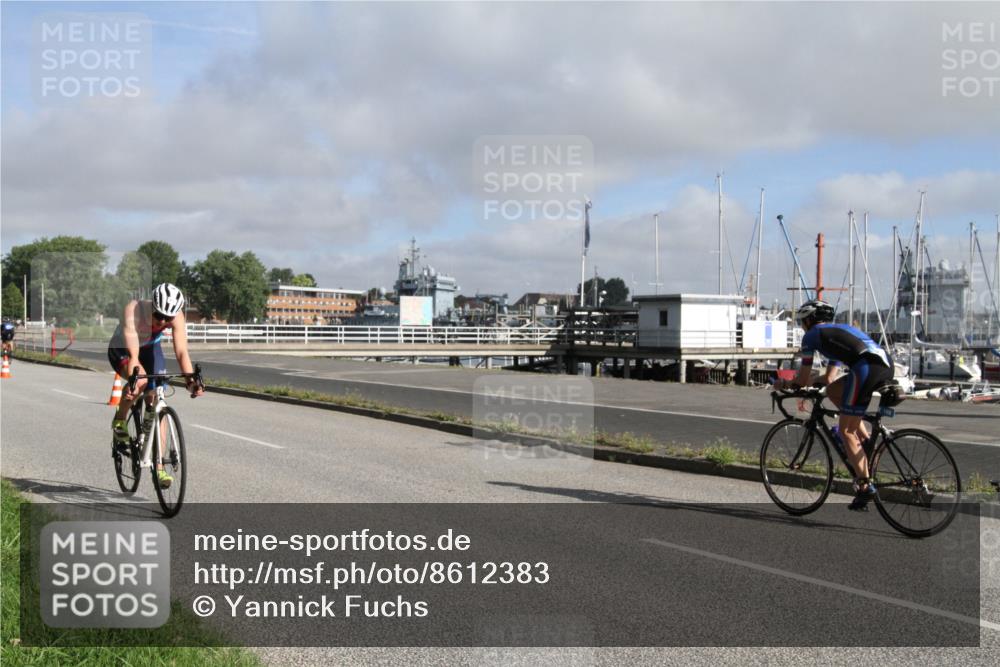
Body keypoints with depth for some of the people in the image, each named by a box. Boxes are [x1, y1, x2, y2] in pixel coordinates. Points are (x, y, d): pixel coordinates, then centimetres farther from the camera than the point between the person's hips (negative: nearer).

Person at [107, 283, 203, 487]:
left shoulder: (176, 316, -28)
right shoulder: (134, 310, -38)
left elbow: (181, 352, -32)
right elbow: (133, 355, -43)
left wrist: (191, 380, -46)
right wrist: (133, 381, -57)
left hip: (151, 348, 3)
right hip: (121, 350, -3)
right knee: (140, 381, -36)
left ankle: (158, 466, -1)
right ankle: (119, 420, -5)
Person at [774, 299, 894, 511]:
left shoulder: (812, 335, 17)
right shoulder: (840, 330, 38)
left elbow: (803, 380, 18)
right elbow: (830, 379, 42)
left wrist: (783, 384, 37)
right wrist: (796, 382, 50)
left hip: (866, 367, -8)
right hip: (887, 365, 8)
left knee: (846, 431, 3)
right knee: (833, 391, 27)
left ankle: (865, 485, -1)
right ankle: (866, 442, 18)